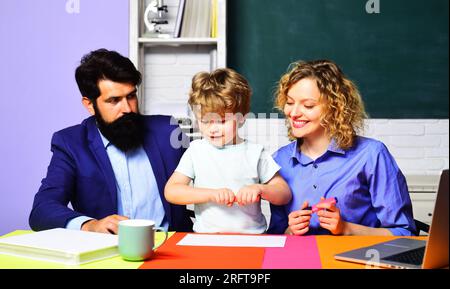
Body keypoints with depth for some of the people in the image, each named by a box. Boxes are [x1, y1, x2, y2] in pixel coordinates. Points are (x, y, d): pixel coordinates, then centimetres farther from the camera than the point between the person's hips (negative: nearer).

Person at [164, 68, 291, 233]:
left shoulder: (255, 153, 7)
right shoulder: (196, 150, 9)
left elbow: (285, 195, 9)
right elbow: (170, 191, 0)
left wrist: (259, 189, -11)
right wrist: (211, 194, -12)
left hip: (252, 237, 0)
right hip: (205, 237, 0)